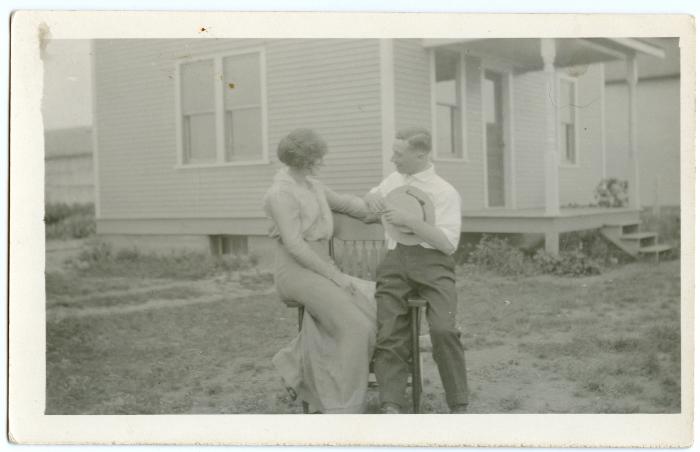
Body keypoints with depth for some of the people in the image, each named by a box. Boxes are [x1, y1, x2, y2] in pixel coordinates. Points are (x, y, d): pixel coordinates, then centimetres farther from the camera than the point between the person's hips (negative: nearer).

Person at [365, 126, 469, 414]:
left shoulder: (445, 192, 4)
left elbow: (448, 243, -7)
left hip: (432, 261, -4)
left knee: (443, 329, -25)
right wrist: (372, 198, 15)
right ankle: (390, 406, -21)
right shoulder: (394, 179, 21)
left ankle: (459, 406, -13)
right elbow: (369, 199, 41)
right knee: (389, 333, -16)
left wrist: (409, 221, -15)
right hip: (395, 260, 4)